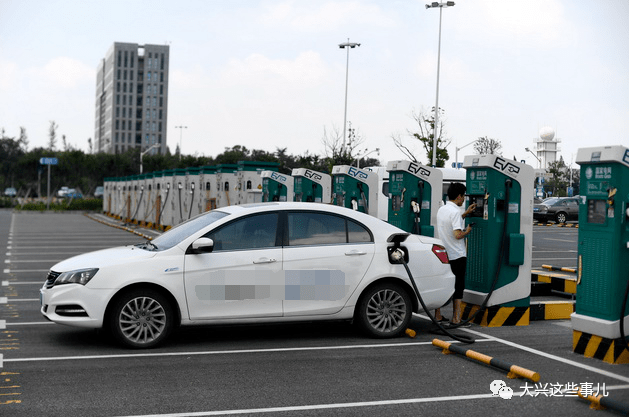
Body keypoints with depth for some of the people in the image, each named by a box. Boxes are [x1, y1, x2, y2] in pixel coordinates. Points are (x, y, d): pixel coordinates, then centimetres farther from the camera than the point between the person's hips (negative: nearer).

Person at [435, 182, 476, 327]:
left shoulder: (441, 210, 9)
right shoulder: (455, 211, -17)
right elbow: (458, 235, -24)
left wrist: (466, 213, 25)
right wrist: (467, 231, -5)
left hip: (443, 254, 8)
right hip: (457, 255, -8)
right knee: (458, 286, 0)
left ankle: (438, 316, 17)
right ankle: (456, 319, 2)